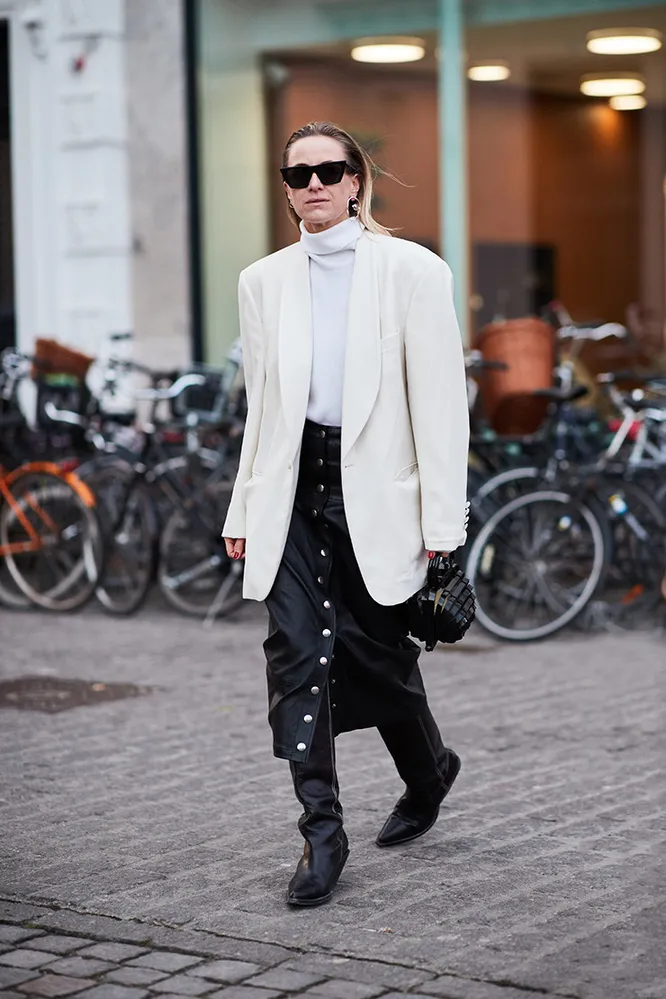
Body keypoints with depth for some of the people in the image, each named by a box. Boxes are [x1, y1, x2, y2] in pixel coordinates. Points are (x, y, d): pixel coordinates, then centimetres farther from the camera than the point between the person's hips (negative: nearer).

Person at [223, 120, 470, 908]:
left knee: (379, 656, 6)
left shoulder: (410, 270, -1)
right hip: (293, 489, 3)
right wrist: (244, 510, 10)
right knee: (297, 657, -6)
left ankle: (428, 773, 36)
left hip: (375, 488, -3)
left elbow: (439, 399, -5)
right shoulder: (264, 281, 11)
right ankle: (322, 835, 0)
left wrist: (442, 520, -9)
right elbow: (260, 404, 14)